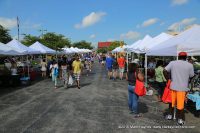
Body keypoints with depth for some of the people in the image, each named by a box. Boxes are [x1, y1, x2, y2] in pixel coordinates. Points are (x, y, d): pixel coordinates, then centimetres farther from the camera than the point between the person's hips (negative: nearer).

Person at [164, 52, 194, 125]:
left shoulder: (172, 63, -1)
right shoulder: (190, 65, -3)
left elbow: (165, 71, -7)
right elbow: (191, 76, 2)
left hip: (173, 86, 2)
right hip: (183, 87, -2)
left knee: (172, 101, 18)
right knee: (181, 104, 7)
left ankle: (170, 115, 30)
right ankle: (180, 119, 17)